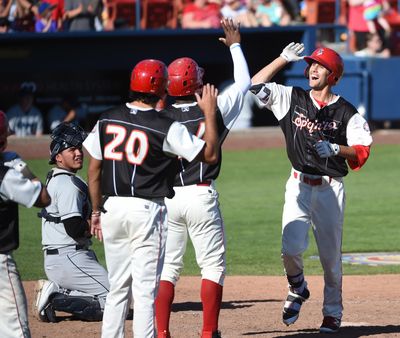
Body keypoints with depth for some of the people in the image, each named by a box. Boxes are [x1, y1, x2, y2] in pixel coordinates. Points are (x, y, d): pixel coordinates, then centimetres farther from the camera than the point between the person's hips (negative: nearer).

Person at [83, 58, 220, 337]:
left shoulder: (107, 120, 3)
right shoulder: (167, 128, -10)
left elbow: (94, 170, 7)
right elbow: (210, 154, -5)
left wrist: (97, 212, 17)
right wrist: (210, 112, 4)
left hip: (112, 209, 5)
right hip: (147, 210, -5)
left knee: (118, 286, 13)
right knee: (145, 288, -2)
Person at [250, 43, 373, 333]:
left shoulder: (346, 113, -1)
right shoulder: (292, 99, 5)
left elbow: (362, 152, -5)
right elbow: (256, 85, -2)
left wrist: (335, 149, -22)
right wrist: (284, 58, -4)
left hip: (330, 189, -1)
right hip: (299, 186, 1)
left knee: (331, 255, 6)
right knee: (291, 248, -15)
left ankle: (333, 312, 21)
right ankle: (297, 289, 14)